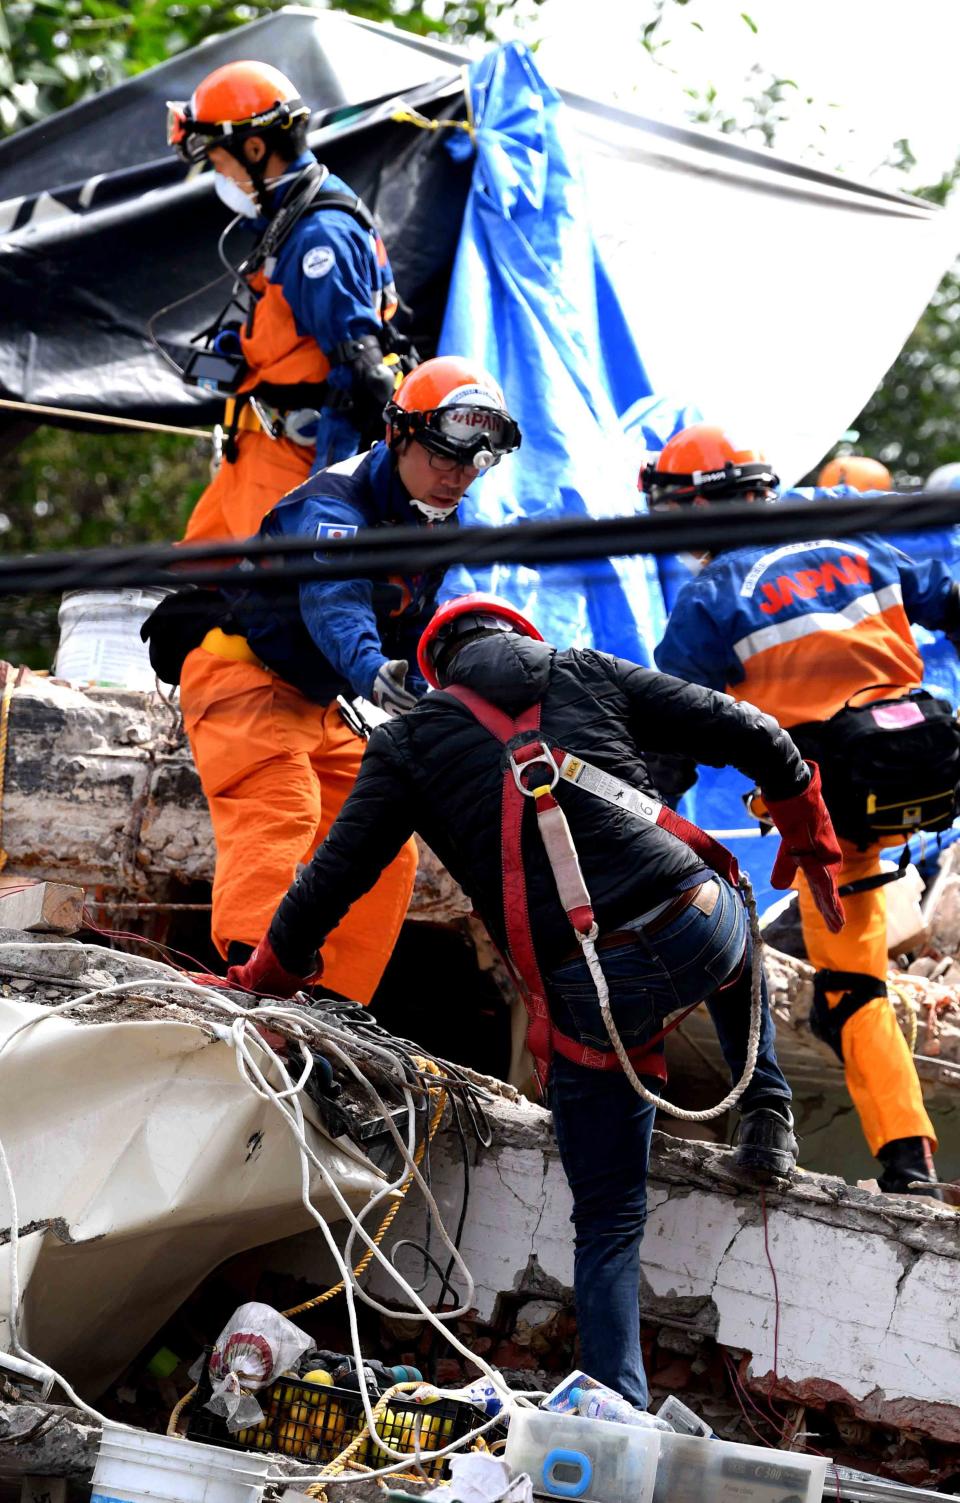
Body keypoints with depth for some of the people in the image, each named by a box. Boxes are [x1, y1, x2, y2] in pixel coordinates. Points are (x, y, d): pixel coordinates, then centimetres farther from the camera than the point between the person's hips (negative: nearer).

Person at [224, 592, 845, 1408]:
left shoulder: (410, 741, 12)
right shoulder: (583, 673, 16)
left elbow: (334, 873, 10)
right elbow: (747, 730, 13)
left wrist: (269, 974, 26)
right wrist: (812, 842, 27)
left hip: (589, 998, -1)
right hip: (699, 933, 1)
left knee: (608, 1222, 10)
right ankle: (766, 1112, 29)